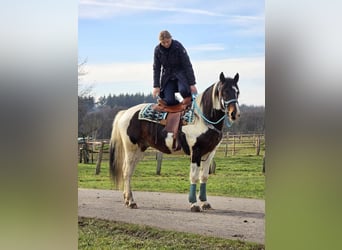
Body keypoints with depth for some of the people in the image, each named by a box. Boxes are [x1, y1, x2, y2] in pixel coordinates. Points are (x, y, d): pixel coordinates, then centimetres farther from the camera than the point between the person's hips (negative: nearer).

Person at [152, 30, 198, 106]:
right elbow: (156, 69, -1)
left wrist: (192, 83, -18)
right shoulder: (158, 50, -8)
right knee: (169, 101, -16)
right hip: (167, 75, 2)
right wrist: (156, 86, -8)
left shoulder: (178, 46, -17)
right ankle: (178, 101, 19)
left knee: (183, 90, -33)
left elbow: (187, 65, -15)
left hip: (180, 73, -2)